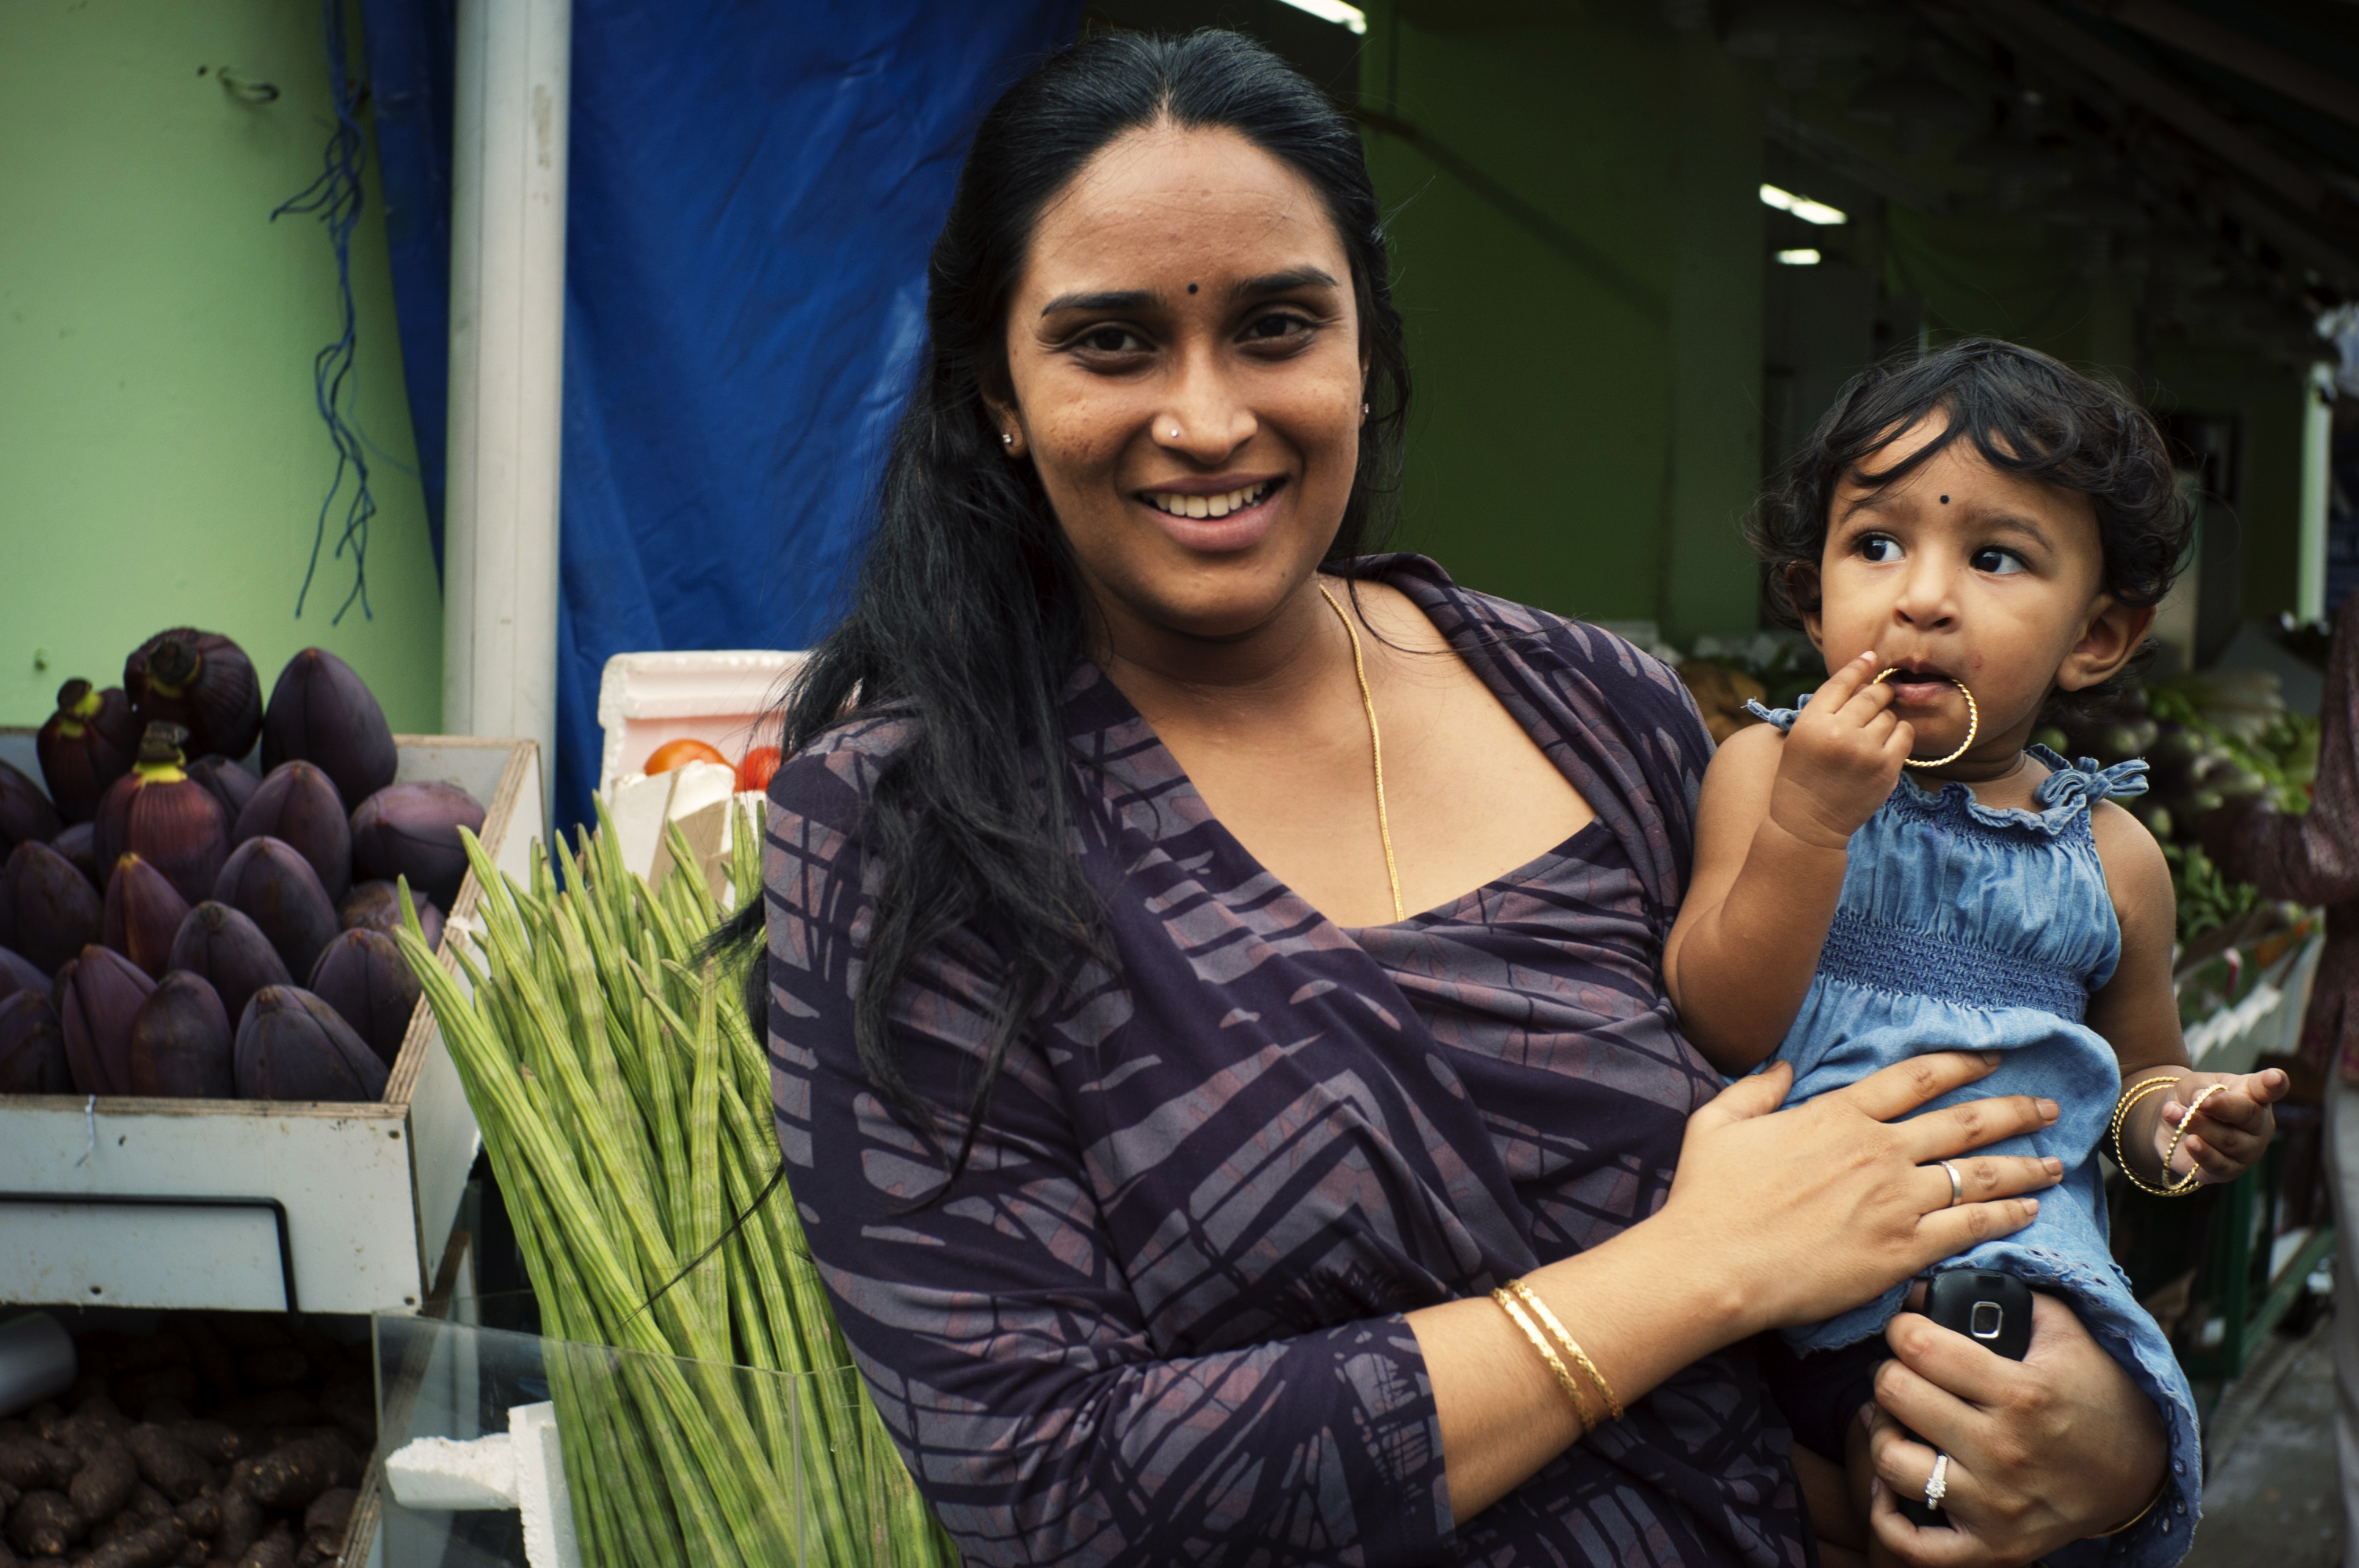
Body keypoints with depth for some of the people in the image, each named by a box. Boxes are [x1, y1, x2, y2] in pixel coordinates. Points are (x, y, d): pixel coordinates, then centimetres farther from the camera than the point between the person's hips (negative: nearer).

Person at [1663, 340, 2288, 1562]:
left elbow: (2137, 1074, 23)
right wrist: (1808, 823, -18)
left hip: (2013, 1235, -1)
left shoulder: (2110, 857, 9)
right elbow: (1720, 1028, -7)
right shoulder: (1764, 771, 3)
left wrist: (2173, 1120, -2)